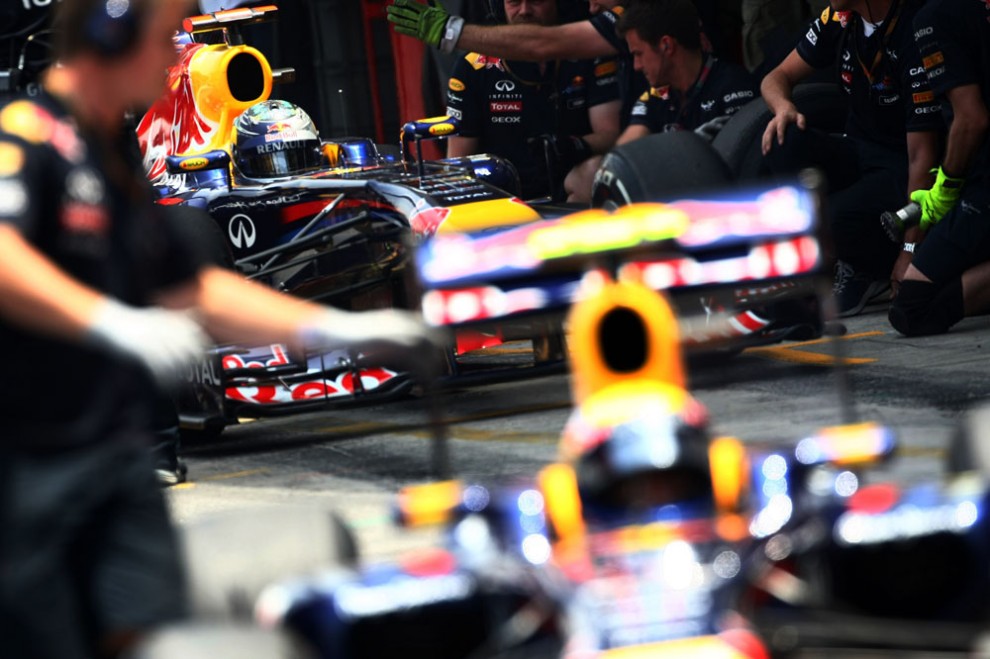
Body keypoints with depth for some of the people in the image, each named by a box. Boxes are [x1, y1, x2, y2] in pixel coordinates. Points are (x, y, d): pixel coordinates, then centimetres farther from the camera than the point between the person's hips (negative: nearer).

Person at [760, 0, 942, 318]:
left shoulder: (913, 37, -22)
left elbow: (921, 156, -21)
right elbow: (777, 78, 11)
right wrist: (783, 107, -16)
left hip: (901, 172, -7)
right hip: (859, 155, 7)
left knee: (837, 219, -34)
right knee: (784, 142, -22)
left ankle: (877, 273, 1)